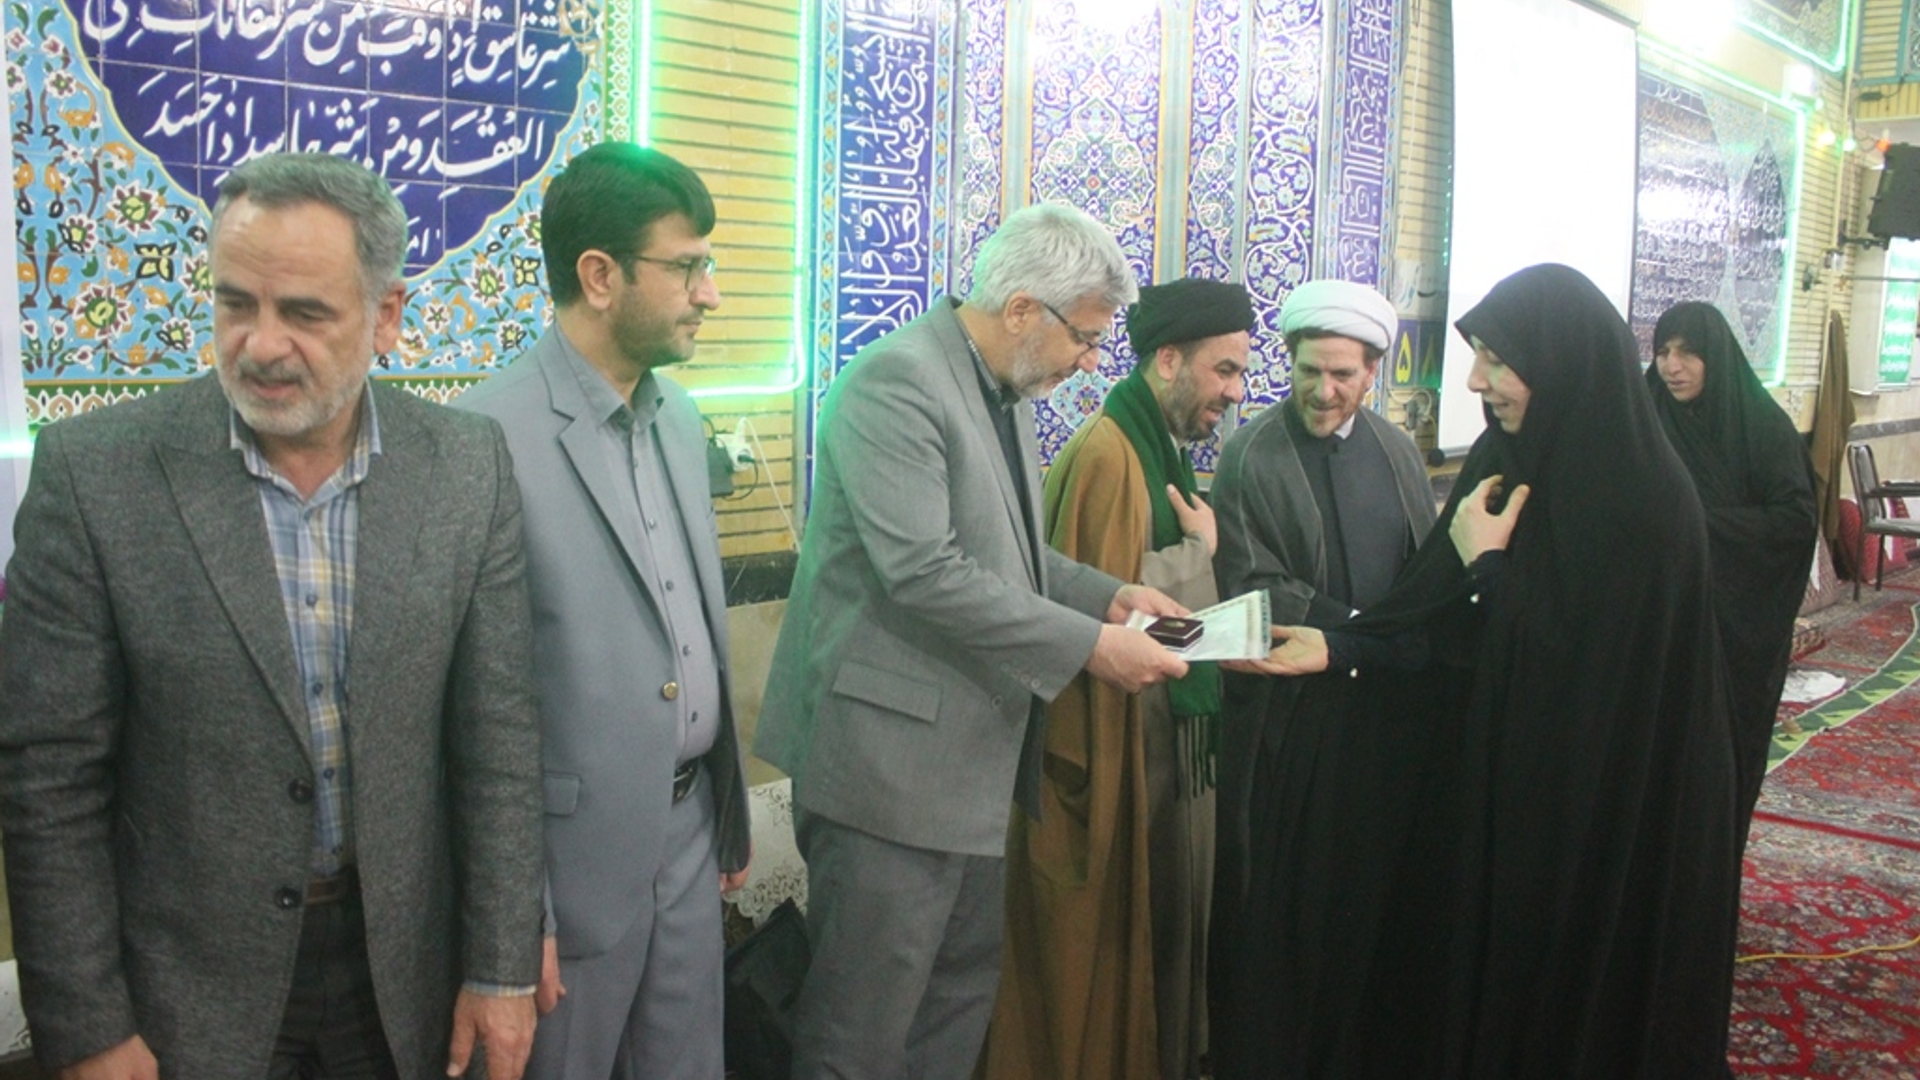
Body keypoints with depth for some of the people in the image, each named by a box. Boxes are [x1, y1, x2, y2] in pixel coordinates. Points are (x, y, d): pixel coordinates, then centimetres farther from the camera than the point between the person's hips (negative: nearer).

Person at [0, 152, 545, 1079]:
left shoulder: (468, 468, -8)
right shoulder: (95, 472, -14)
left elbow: (497, 737, -4)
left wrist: (501, 968, -3)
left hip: (404, 962, 2)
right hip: (189, 979, -2)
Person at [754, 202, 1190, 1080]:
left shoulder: (1005, 391, 12)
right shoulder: (896, 380, -17)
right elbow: (923, 572, -25)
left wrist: (1107, 594, 4)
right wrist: (1090, 646, -20)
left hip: (975, 751, 10)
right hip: (893, 753, -9)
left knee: (963, 991, 19)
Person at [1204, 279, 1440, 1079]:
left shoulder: (1396, 450, 10)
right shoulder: (1251, 458, -6)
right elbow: (1251, 585, -12)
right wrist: (1357, 626, -17)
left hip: (1390, 707, 5)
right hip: (1290, 716, -4)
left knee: (1378, 886, 11)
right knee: (1282, 896, 4)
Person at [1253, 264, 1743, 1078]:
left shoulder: (1640, 500, -21)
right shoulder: (1512, 461, 2)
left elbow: (1569, 659, -21)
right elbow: (1456, 627, 2)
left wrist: (1486, 564, -13)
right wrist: (1339, 648, -8)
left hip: (1614, 816, -7)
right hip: (1517, 782, 7)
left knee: (1590, 998, 10)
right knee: (1499, 978, 18)